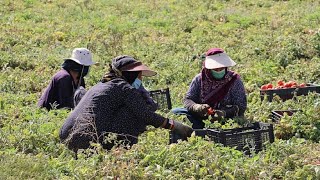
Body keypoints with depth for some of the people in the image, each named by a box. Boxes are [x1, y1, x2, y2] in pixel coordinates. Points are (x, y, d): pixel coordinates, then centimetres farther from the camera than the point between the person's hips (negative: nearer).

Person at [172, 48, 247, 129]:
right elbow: (187, 100, 0)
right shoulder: (199, 79, 2)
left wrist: (224, 113, -30)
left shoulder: (234, 80, -5)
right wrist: (197, 107, -25)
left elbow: (241, 107, -9)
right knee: (176, 112, -20)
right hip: (202, 119, 3)